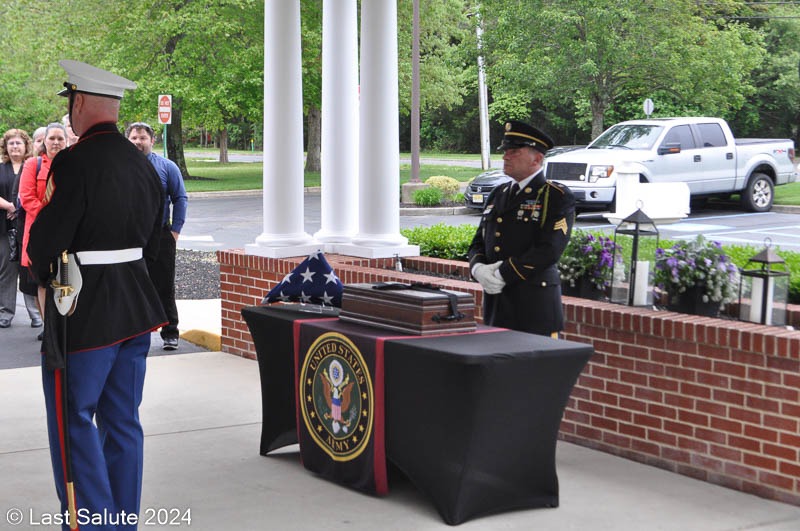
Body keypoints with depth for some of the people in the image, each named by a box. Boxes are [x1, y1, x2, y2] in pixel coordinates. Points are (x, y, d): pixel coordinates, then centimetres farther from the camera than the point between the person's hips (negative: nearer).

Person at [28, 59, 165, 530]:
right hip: (136, 306, 8)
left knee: (73, 421, 2)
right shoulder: (143, 164, 8)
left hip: (84, 311, -8)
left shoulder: (75, 162, -17)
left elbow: (44, 241, -17)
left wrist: (45, 273, 3)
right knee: (123, 421, 13)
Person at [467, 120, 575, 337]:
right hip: (496, 302, 6)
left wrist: (502, 275, -17)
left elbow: (549, 250, -15)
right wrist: (478, 268, -6)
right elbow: (478, 243, 17)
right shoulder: (498, 194, 18)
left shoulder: (558, 197, -4)